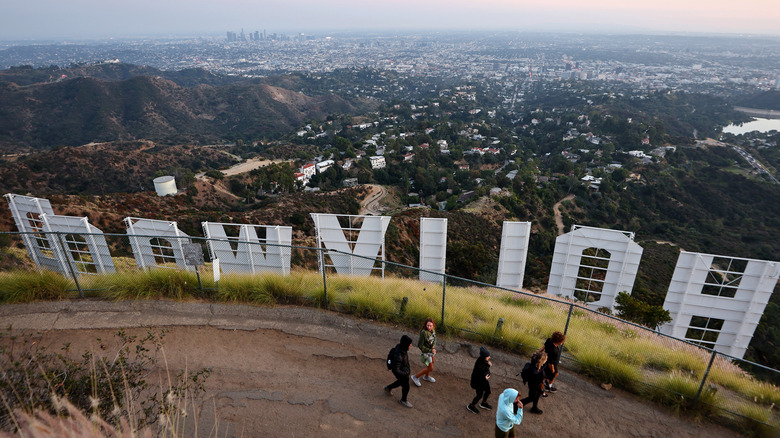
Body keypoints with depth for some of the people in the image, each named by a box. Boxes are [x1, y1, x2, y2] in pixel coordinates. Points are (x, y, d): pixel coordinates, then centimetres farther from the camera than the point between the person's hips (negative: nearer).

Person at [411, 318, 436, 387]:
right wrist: (430, 350, -22)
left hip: (431, 349, 8)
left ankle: (426, 376, 54)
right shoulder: (424, 332, -35)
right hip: (425, 352, -8)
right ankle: (415, 377, 21)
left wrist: (433, 348, -17)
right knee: (430, 368, 4)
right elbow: (420, 346, -27)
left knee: (431, 362, 28)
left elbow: (434, 339, 2)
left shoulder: (433, 330, -13)